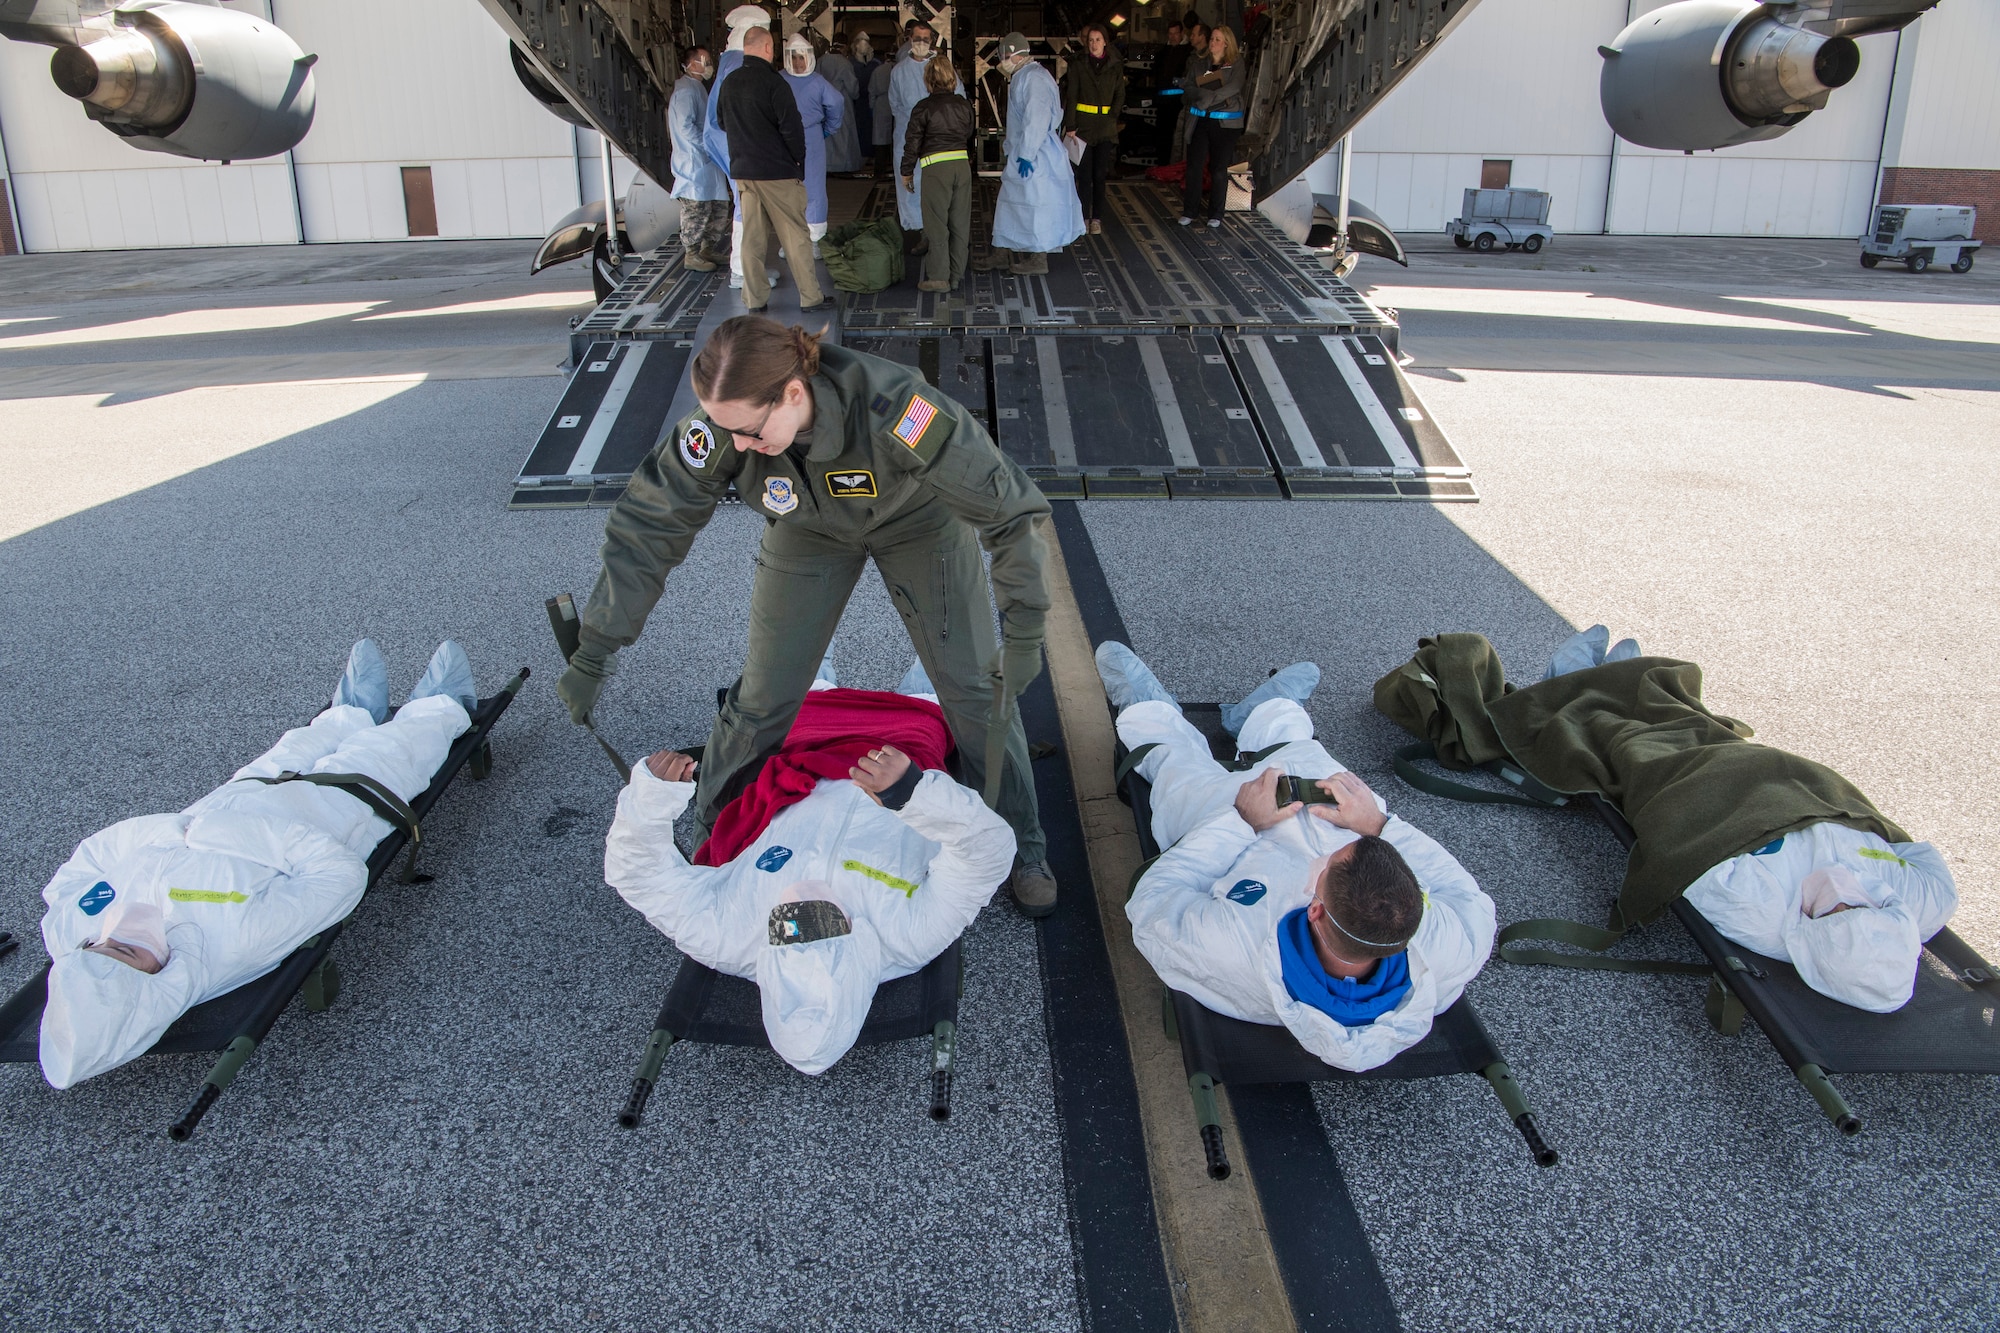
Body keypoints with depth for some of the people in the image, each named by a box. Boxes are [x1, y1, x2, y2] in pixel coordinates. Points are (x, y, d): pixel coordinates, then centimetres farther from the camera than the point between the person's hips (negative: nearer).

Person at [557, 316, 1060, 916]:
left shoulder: (896, 410, -44)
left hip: (917, 522, -2)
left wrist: (1023, 635, -31)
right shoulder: (718, 429, -34)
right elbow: (646, 530, -22)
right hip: (809, 530, 2)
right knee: (761, 699, 2)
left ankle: (1019, 851, 21)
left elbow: (1008, 511, -34)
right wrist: (592, 656, -20)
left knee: (978, 687, 0)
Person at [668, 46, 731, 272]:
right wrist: (708, 146, -17)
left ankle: (709, 249, 23)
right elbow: (686, 127, -22)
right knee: (696, 208, -5)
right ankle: (691, 254, 4)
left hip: (707, 160, 10)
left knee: (719, 206, 13)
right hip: (694, 162, -10)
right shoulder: (686, 91, -14)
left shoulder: (699, 88, 18)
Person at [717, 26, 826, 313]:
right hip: (778, 171, -6)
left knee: (752, 236, 9)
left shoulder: (728, 84, 6)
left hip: (742, 171, 6)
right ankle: (810, 296, 6)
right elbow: (791, 126, -15)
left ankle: (754, 298, 11)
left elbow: (722, 124, 16)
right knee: (795, 235, 2)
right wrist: (799, 161, -3)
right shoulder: (772, 82, -14)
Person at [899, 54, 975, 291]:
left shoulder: (923, 108, -5)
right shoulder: (963, 105, 8)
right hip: (962, 164, 5)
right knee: (960, 223, 9)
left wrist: (907, 173, 8)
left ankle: (938, 277, 0)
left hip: (936, 167, -4)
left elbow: (912, 143, -2)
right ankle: (956, 276, 14)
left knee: (936, 224, 0)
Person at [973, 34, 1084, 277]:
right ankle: (1003, 254, 20)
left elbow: (1037, 119, -25)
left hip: (1034, 159, -10)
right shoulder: (1021, 78, 15)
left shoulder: (1035, 79, -17)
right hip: (1020, 154, 10)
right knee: (1011, 205, 14)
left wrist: (1026, 154, -26)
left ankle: (1038, 259, 5)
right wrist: (1010, 148, 21)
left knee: (1034, 207, -3)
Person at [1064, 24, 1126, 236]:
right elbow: (1071, 96, -1)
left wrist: (1113, 116, -5)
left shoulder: (1115, 66, 6)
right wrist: (1070, 126, -8)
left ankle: (1097, 218, 8)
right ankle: (1085, 217, 6)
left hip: (1106, 125, 1)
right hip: (1083, 123, -1)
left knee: (1100, 174, 0)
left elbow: (1120, 95, 9)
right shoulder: (1078, 65, 2)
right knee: (1084, 174, -2)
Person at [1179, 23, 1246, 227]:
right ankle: (1189, 212, 5)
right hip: (1200, 121, 2)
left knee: (1220, 169, 2)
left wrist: (1207, 99, -21)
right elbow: (1188, 87, -2)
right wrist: (1211, 95, -19)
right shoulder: (1198, 63, 10)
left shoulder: (1236, 65, 2)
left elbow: (1233, 87, -14)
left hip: (1225, 123, -2)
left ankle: (1216, 215, 9)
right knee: (1194, 166, -1)